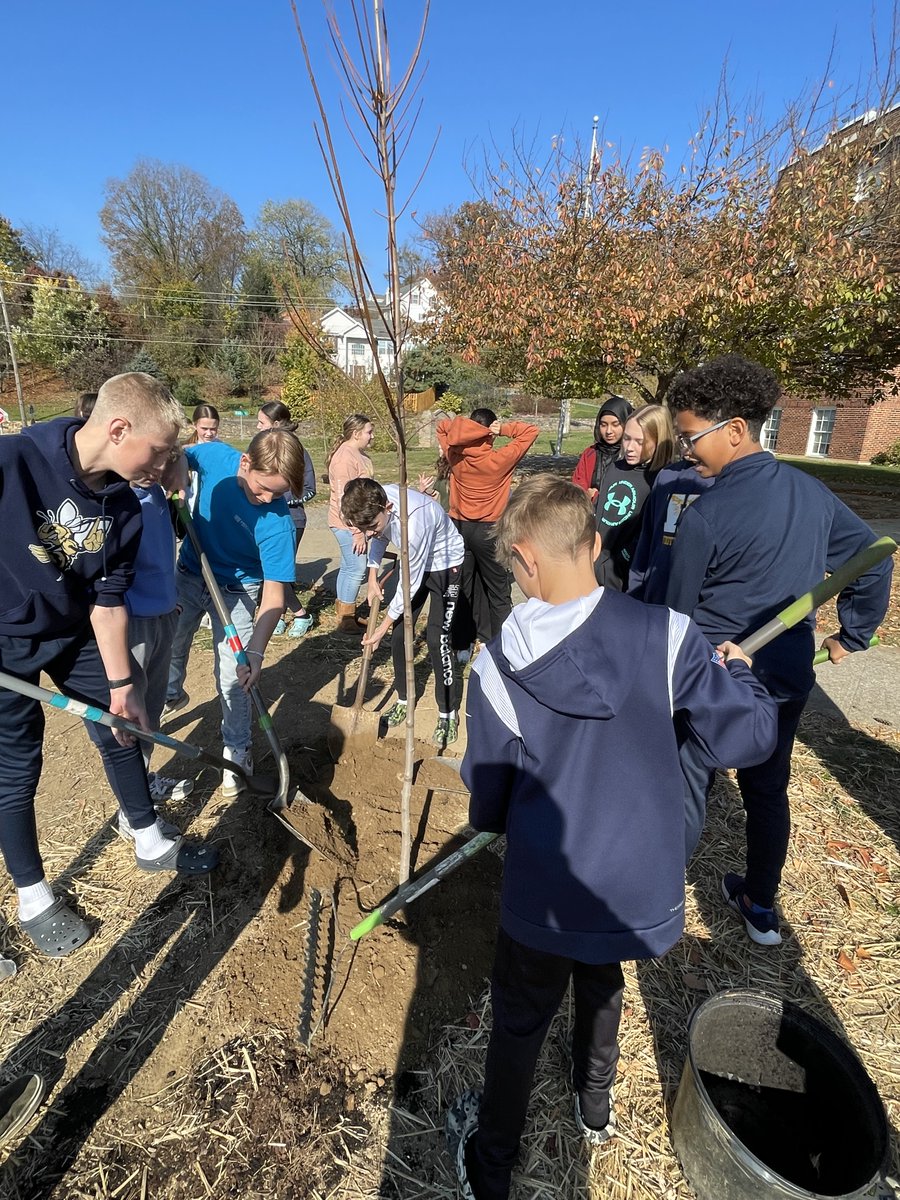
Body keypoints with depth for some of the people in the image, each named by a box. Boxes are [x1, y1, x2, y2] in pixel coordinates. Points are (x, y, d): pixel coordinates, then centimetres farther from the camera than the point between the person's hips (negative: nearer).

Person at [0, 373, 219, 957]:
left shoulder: (124, 508, -13)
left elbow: (108, 599, -6)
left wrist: (121, 685, -3)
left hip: (76, 633, 5)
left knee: (121, 732, 12)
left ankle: (151, 844, 34)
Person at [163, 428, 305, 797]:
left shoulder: (277, 523, -33)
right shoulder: (215, 456, -23)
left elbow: (274, 593, -32)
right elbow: (178, 457, 0)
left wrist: (255, 652, -40)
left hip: (236, 591, -4)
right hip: (188, 575, 5)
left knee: (232, 679, -1)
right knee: (169, 647, 25)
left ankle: (237, 751, 23)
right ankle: (171, 696, 57)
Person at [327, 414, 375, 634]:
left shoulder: (359, 454, 12)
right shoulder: (344, 457, -19)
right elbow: (344, 498, -22)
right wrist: (356, 531, -21)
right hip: (348, 524, -10)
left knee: (349, 567, 15)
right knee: (357, 568, -7)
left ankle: (346, 614, 25)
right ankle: (345, 620, 4)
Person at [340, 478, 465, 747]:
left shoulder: (413, 521, -40)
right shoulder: (374, 502, -19)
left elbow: (410, 584, -29)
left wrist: (383, 626, -19)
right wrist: (373, 578, -3)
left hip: (444, 564, -7)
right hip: (415, 563, 7)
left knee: (437, 638, -13)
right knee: (399, 633, 6)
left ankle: (448, 714, 4)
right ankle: (403, 699, 25)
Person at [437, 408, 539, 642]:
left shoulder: (455, 455, -3)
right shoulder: (500, 460, -13)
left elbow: (442, 426, 15)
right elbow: (531, 431, -5)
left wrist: (463, 424, -2)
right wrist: (503, 428, -11)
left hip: (459, 528, 4)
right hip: (489, 531, -4)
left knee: (461, 589, 11)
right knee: (498, 593, 6)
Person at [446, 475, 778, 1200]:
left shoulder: (500, 664, -21)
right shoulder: (665, 635, -19)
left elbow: (488, 799, -10)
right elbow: (748, 739, -12)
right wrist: (735, 671, 7)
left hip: (545, 892, -2)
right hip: (639, 887, 3)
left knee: (520, 1021, 24)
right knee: (602, 986, 33)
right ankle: (596, 1108, 60)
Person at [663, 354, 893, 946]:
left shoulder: (708, 512, -22)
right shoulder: (813, 492, -1)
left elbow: (678, 609, -13)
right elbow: (873, 557, 9)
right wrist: (851, 635, 17)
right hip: (790, 675, 6)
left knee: (687, 786, 12)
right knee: (769, 789, 21)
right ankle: (761, 907, 38)